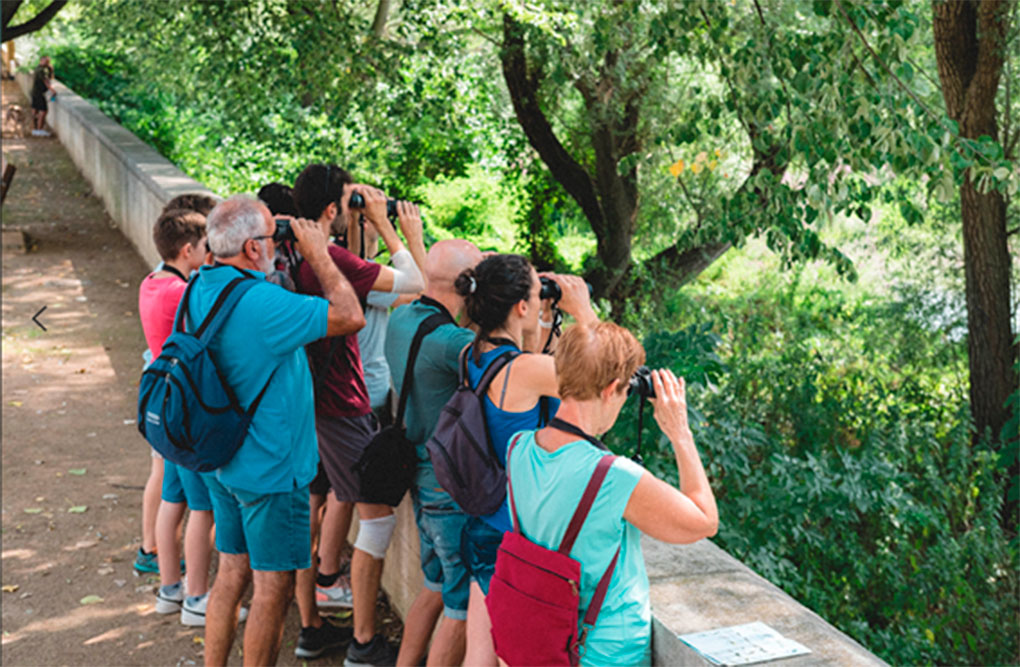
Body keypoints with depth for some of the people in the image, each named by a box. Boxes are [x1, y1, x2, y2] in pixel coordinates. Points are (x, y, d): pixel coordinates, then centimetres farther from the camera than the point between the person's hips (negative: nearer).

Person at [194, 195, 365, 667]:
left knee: (232, 573, 19)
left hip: (221, 463, 9)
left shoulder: (201, 288, 1)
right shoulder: (262, 304, -26)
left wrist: (286, 251, 10)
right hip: (270, 468, -9)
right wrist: (318, 255, -10)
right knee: (273, 587, 5)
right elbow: (351, 316, -21)